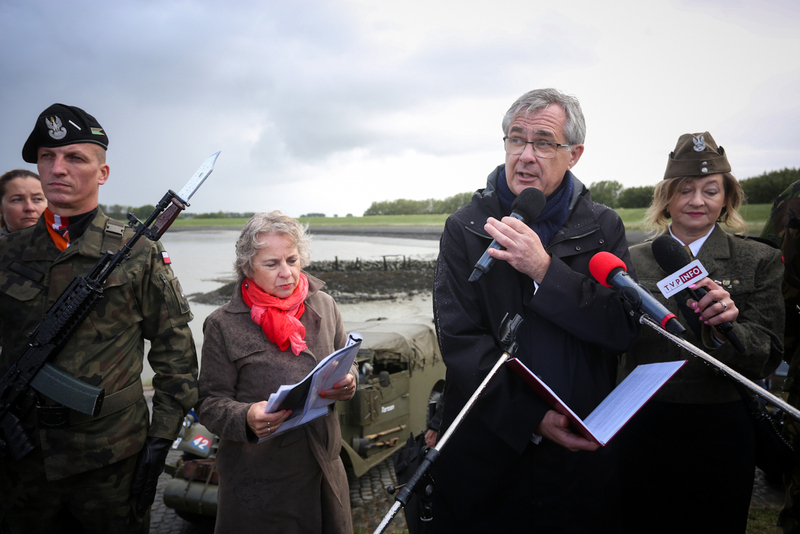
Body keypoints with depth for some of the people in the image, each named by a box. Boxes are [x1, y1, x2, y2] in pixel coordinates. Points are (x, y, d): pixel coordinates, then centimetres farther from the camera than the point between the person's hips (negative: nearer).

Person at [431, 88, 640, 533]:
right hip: (487, 442, -1)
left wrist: (545, 270, -21)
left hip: (583, 447, 1)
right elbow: (458, 338, -10)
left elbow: (624, 330, -8)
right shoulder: (465, 228, -4)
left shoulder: (604, 228, 0)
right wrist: (531, 418, -17)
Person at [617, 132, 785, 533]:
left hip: (719, 434, -1)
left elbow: (768, 358, -7)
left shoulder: (759, 262, 0)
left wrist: (725, 327, -26)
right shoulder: (634, 260, 3)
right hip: (643, 429, 1)